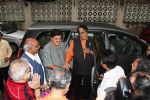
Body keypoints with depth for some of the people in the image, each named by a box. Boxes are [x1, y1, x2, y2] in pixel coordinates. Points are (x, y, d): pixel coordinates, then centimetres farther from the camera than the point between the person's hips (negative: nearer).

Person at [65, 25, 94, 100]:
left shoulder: (92, 41, 2)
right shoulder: (74, 41, 1)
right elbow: (70, 53, -3)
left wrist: (90, 52, -15)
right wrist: (67, 61, -19)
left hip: (88, 69, 0)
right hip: (76, 69, 1)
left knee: (87, 86, 13)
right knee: (76, 86, 15)